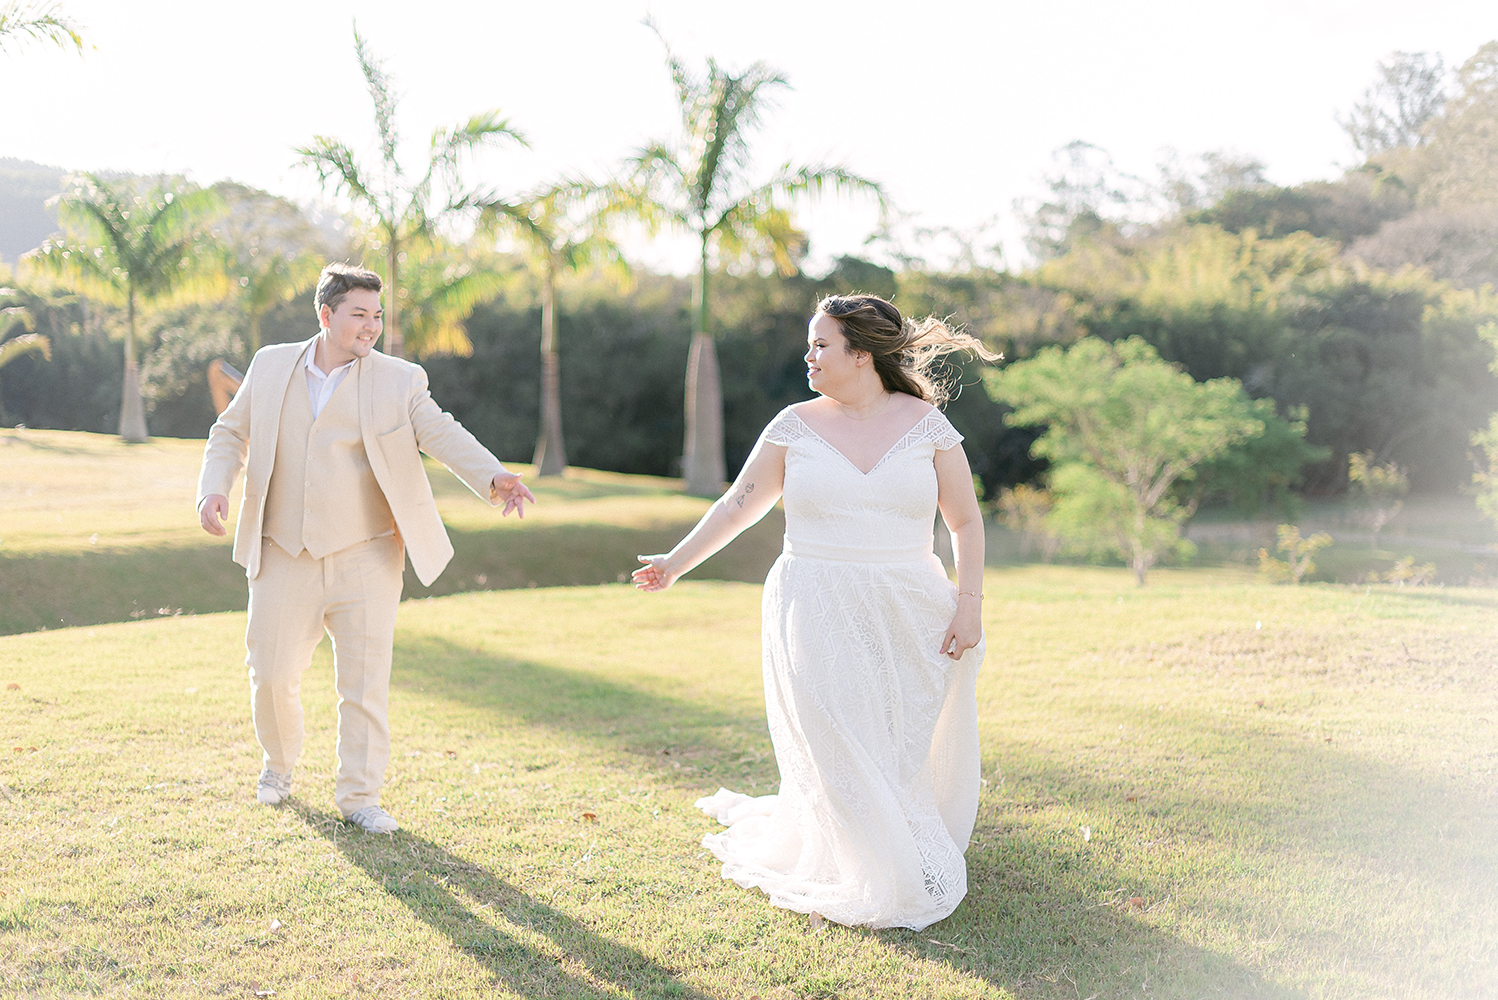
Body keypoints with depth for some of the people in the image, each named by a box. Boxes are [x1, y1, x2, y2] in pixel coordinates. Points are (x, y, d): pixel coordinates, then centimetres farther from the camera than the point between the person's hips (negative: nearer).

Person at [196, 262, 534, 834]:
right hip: (284, 557, 2)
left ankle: (359, 796, 13)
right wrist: (214, 488, -4)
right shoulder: (271, 367, 6)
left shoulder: (399, 380, -1)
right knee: (272, 672, 7)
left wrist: (493, 477, -30)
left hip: (365, 557, -2)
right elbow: (231, 434, 15)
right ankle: (278, 764, 36)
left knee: (365, 679, -1)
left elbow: (441, 434, -12)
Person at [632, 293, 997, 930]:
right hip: (817, 619, 0)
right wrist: (675, 564, 10)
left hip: (908, 618, 1)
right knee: (841, 753, -5)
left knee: (909, 751, 3)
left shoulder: (925, 424, 1)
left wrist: (968, 602, -5)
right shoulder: (795, 426, 3)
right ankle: (893, 883, 13)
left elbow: (966, 523, 5)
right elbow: (739, 505, 10)